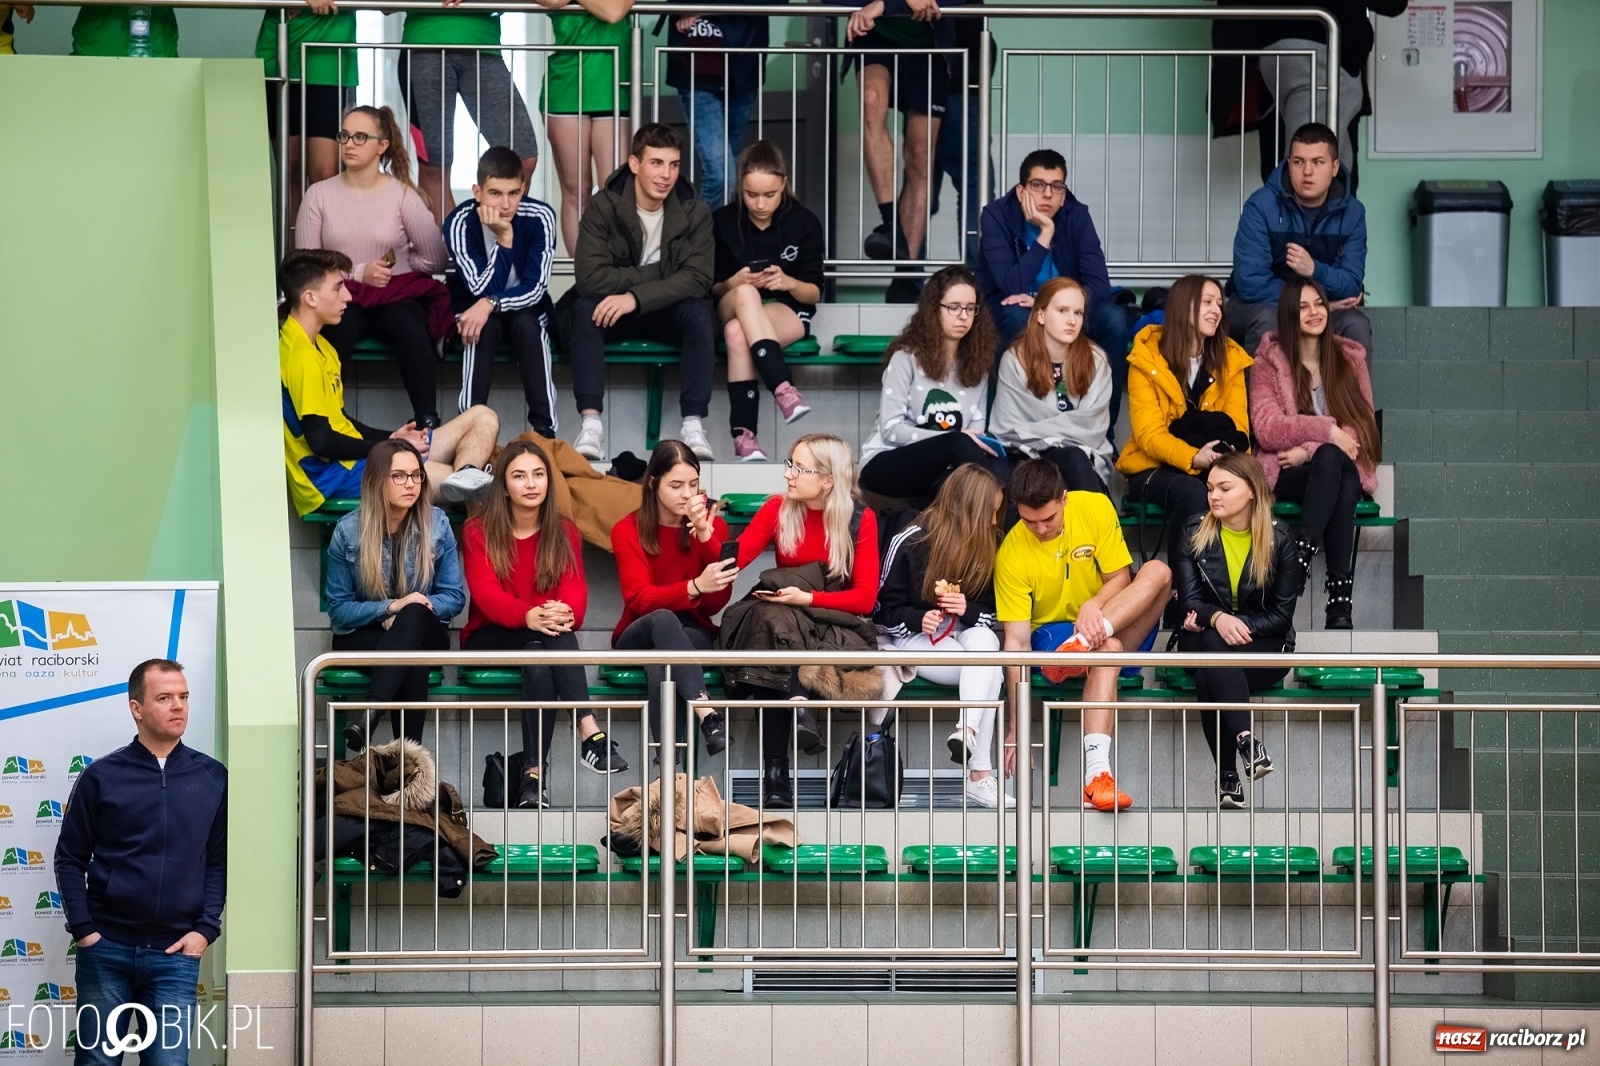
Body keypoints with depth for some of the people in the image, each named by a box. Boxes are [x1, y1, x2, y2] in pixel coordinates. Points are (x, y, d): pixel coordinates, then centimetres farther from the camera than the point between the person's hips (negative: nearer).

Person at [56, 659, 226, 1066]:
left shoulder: (212, 778, 5)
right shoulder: (101, 776, 0)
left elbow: (220, 861, 7)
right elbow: (70, 858, 4)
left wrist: (206, 929, -3)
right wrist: (82, 929, -4)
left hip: (175, 954, 1)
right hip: (106, 949, -1)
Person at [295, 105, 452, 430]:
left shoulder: (403, 196, 1)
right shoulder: (319, 195, 3)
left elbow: (435, 259, 4)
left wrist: (387, 270, 0)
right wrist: (358, 273, -11)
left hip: (397, 296, 0)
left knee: (407, 323, -35)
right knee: (338, 326, -36)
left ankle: (427, 420, -33)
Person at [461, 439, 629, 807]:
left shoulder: (564, 532, 8)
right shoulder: (478, 531, -1)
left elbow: (574, 589, -8)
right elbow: (486, 592, -17)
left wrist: (566, 613, -35)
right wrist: (530, 616, -38)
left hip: (547, 639, 2)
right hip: (490, 639, -2)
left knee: (539, 661, -36)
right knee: (545, 646, -36)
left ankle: (534, 770, -48)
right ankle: (589, 732, -47)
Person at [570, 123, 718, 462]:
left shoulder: (694, 211, -8)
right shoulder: (604, 207, -12)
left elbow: (698, 278, -19)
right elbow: (590, 277, -22)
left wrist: (636, 297, -31)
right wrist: (659, 274, -22)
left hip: (668, 312, 1)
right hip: (616, 312, -1)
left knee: (700, 313, -31)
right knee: (585, 310, -32)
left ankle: (693, 426, -32)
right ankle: (591, 425, -38)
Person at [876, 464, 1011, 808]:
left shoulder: (988, 547, 4)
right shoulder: (910, 542, -8)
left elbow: (990, 612, 8)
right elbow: (886, 607, -3)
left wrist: (968, 609, -16)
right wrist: (919, 620, -24)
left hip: (965, 631, 4)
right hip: (916, 636, -4)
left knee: (986, 641, -36)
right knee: (990, 670, -32)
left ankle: (967, 731, -53)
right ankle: (979, 774, -42)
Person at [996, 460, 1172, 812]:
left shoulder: (1095, 508, -10)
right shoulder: (1011, 556, -17)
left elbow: (1119, 577, -4)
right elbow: (1017, 641, -18)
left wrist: (1094, 605, -29)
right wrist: (1017, 724, -24)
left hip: (1122, 622, 4)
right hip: (1052, 634, -4)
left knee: (1159, 572, -23)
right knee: (1108, 648, -39)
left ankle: (1083, 644, -37)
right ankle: (1096, 773, -53)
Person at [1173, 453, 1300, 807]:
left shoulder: (1279, 540, -2)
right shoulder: (1195, 533, 3)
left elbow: (1282, 614, -2)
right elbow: (1188, 601, -5)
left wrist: (1239, 626, -18)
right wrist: (1217, 619, -27)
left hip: (1264, 647, -1)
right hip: (1205, 642, 1)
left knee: (1208, 679, -35)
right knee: (1213, 643, -38)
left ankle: (1227, 775, -40)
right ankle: (1246, 739, -49)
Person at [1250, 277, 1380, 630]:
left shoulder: (1350, 357, 12)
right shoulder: (1270, 360, 6)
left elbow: (1362, 425, 3)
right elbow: (1266, 429, -6)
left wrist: (1309, 450, -12)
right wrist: (1327, 432, -17)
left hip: (1343, 470, 2)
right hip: (1286, 474, -2)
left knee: (1329, 458, -36)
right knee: (1331, 458, -36)